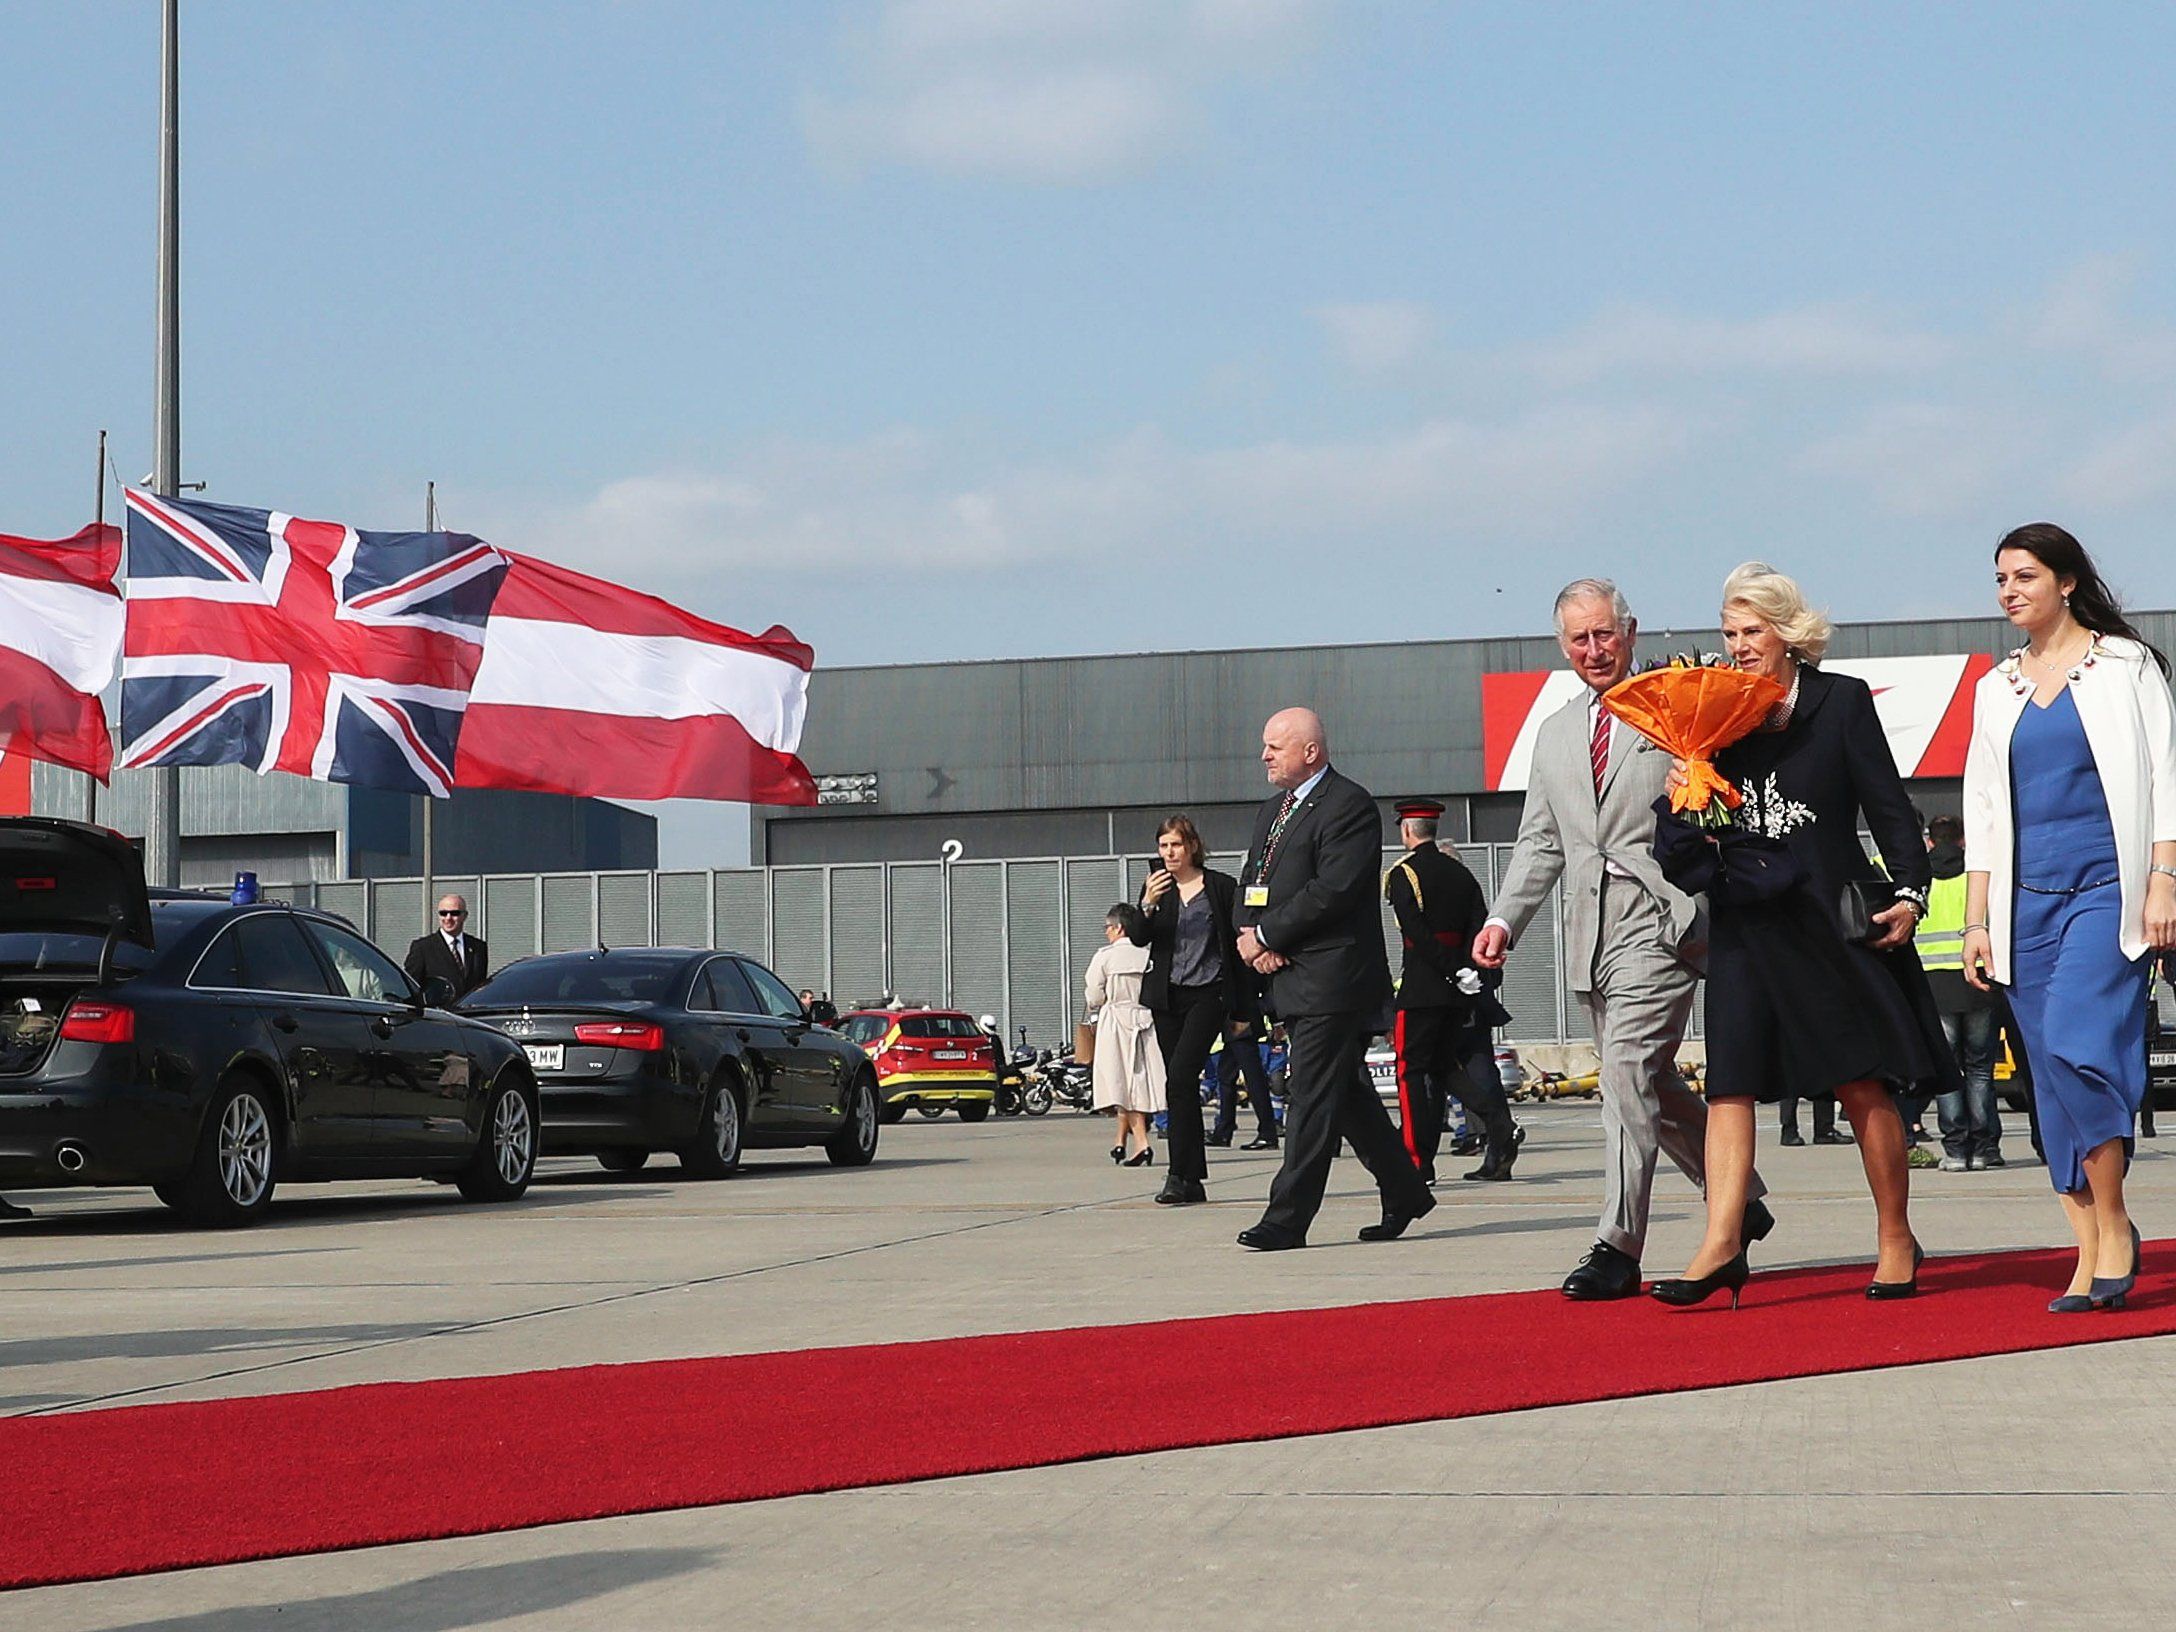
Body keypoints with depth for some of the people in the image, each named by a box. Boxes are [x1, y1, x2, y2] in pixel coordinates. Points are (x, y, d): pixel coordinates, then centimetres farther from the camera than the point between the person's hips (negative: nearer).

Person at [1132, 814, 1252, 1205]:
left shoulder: (1222, 886, 1)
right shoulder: (1157, 888, 11)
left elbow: (1238, 945, 3)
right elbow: (1138, 938, 1)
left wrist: (1243, 1008, 1)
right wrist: (1148, 905, -19)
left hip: (1209, 993, -5)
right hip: (1167, 996, 5)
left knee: (1179, 1076, -19)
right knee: (1182, 1084, 6)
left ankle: (1179, 1174, -19)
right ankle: (1192, 1180, 11)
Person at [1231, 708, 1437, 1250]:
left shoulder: (1349, 805, -11)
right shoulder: (1272, 810, 19)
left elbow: (1332, 890, -20)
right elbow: (1251, 885, 18)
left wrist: (1266, 935, -14)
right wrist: (1249, 933, -4)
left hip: (1332, 977, -9)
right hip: (1289, 977, 9)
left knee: (1311, 1097, -9)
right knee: (1347, 1094, 14)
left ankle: (1287, 1219, -9)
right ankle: (1405, 1194, 24)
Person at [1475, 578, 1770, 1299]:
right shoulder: (1554, 735, 19)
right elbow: (1540, 842, 19)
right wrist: (1504, 920, 7)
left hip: (1660, 919, -7)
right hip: (1591, 932, 7)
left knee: (1627, 1070, -15)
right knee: (1652, 1083, 11)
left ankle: (1618, 1247, -13)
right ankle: (1741, 1202, 29)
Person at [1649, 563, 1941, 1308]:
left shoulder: (1841, 701, 3)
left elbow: (1888, 803, 2)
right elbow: (1679, 856, 10)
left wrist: (1909, 892, -6)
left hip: (1829, 917, -3)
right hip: (1744, 921, 3)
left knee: (1862, 1081, 0)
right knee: (1730, 1082, -7)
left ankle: (1896, 1239, 11)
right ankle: (1721, 1246, -12)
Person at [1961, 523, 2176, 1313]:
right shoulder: (1997, 686, 16)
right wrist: (1977, 920, 11)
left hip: (2107, 884, -5)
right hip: (2028, 895, 5)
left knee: (2075, 1042, -22)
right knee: (2052, 1071, 0)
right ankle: (2089, 1259, 3)